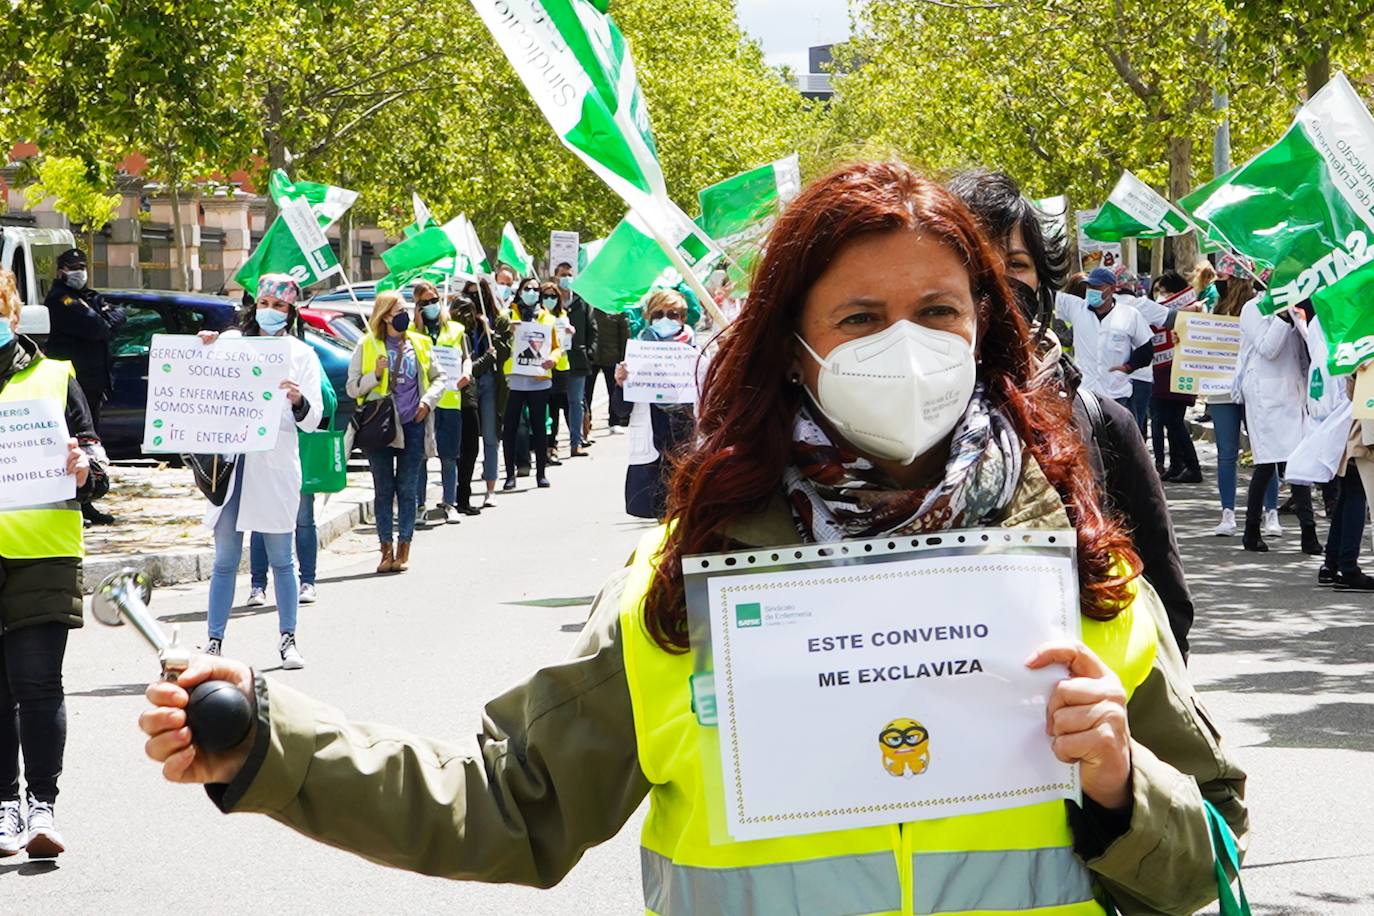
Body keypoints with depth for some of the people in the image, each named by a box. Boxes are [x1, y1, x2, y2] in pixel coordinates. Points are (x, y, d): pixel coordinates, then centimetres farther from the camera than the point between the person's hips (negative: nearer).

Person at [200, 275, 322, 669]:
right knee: (225, 559, 3)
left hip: (276, 464, -1)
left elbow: (312, 420, 2)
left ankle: (287, 640, 10)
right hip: (230, 460, 1)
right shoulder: (229, 341, 9)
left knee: (281, 558, 3)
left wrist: (299, 401, -20)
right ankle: (214, 642, 6)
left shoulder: (301, 354, 8)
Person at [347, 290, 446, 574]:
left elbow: (438, 377, 18)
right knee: (383, 489, 2)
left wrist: (428, 400, 0)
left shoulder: (419, 344, 9)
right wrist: (376, 375, -16)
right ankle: (387, 550, 7)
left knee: (408, 489, 3)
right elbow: (352, 387, 1)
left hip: (412, 425, 2)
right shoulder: (367, 346, 1)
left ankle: (403, 550, 9)